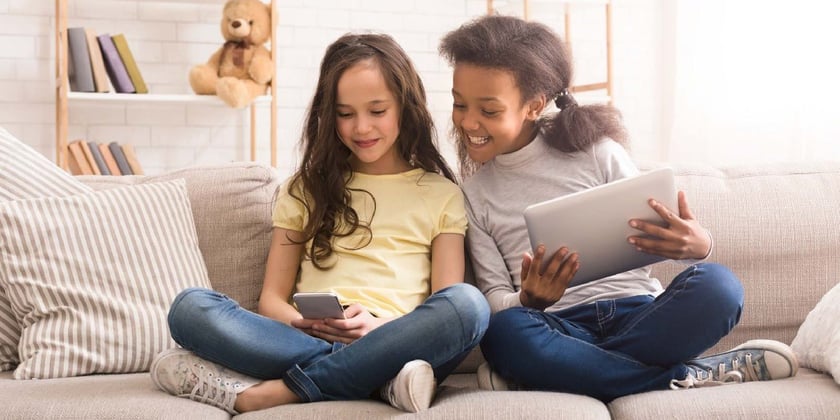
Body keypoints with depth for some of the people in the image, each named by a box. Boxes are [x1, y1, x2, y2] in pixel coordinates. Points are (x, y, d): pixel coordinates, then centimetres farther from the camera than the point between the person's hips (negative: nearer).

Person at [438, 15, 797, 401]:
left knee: (715, 284, -30)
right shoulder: (474, 194, 8)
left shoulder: (596, 152, 4)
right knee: (505, 332, -35)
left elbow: (661, 238, 5)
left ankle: (534, 374, -25)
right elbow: (495, 299, 5)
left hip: (640, 314, 1)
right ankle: (688, 376, -23)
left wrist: (697, 246, -19)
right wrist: (528, 303, -19)